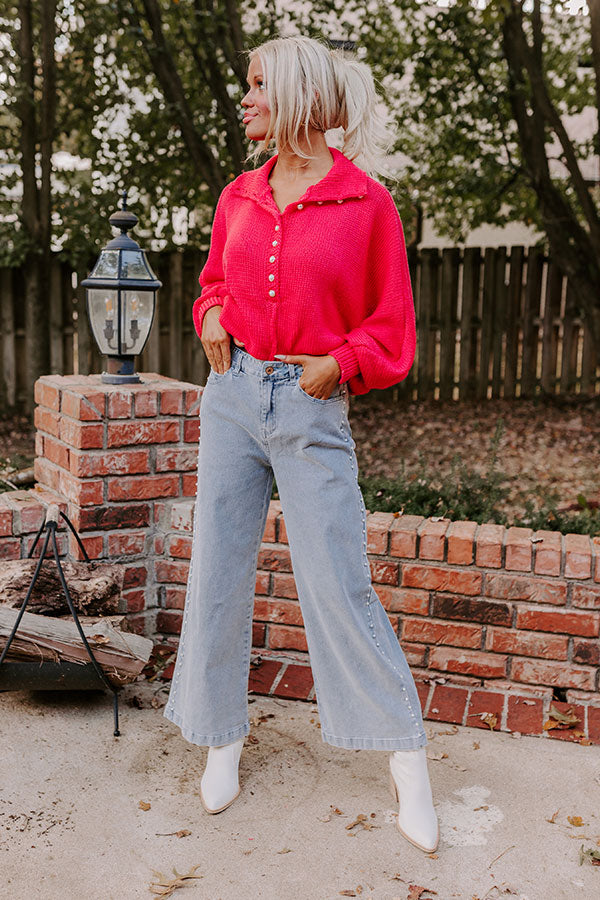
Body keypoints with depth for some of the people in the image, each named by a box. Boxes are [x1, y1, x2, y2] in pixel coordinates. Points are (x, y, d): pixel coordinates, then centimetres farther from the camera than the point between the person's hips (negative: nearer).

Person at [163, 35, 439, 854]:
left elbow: (393, 328, 2)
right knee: (217, 572, 7)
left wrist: (340, 362, -13)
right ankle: (223, 740, 26)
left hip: (312, 408, -5)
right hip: (232, 396, 5)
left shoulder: (367, 204, -3)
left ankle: (407, 763, 13)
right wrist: (211, 318, 3)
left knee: (337, 583, -4)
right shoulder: (238, 198, 10)